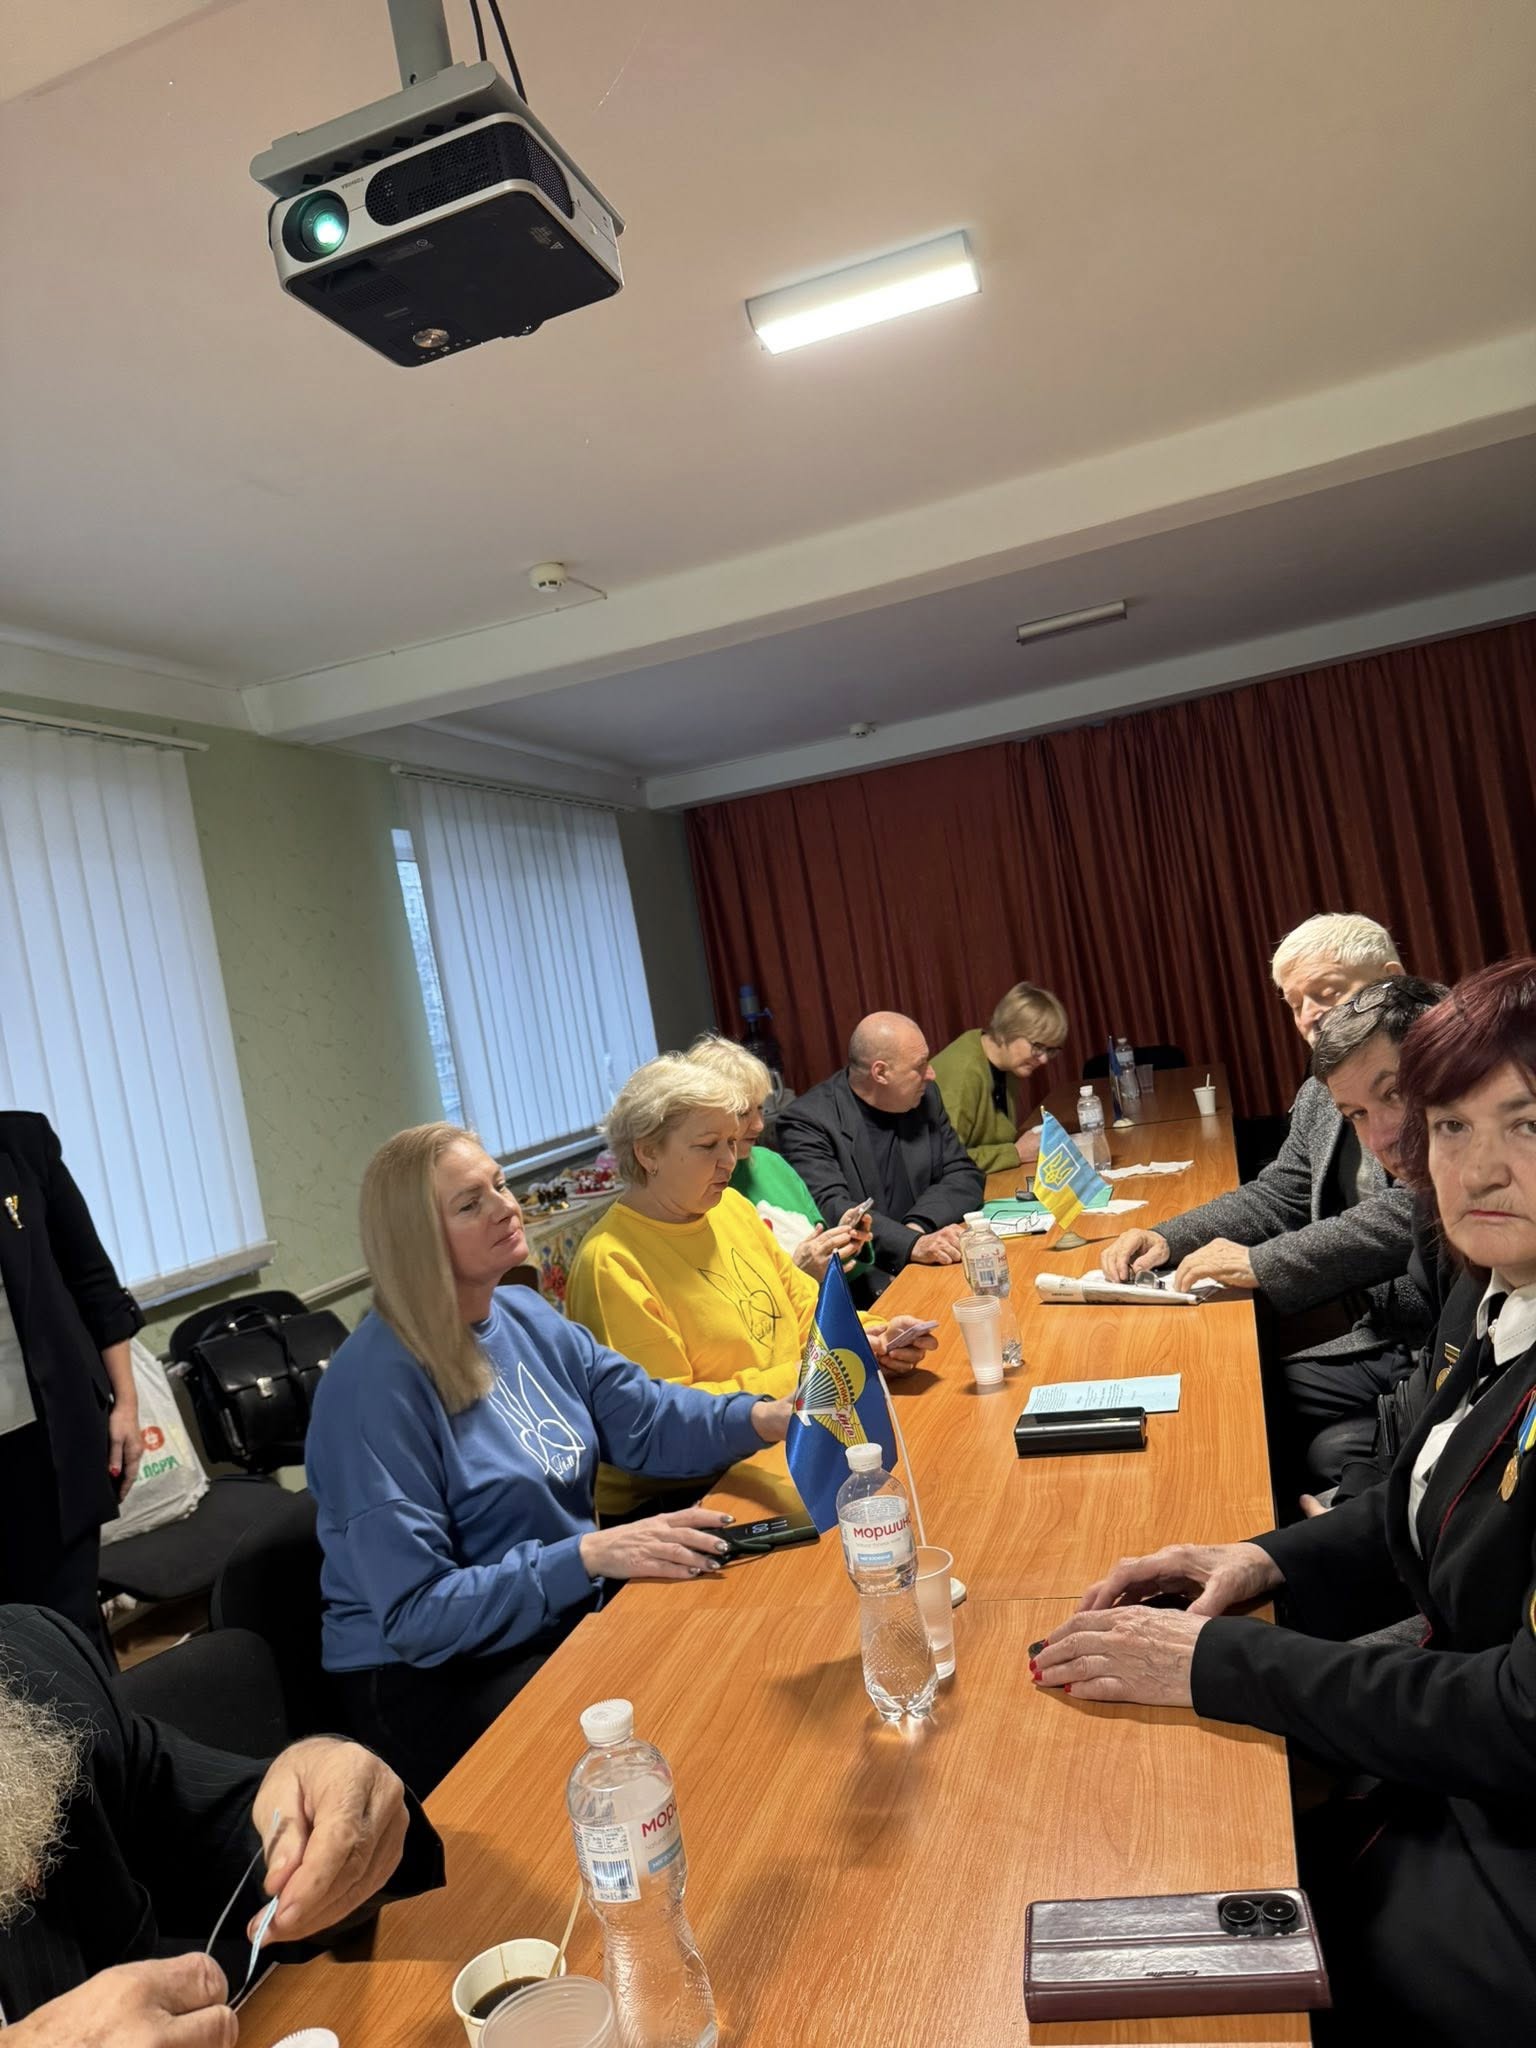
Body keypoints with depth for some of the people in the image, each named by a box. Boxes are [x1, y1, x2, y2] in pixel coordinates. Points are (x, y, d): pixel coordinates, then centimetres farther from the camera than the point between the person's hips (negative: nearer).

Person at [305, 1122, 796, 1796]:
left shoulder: (524, 1315, 2)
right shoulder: (376, 1386, -22)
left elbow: (645, 1417, 3)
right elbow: (413, 1613, -23)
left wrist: (767, 1417, -16)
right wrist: (591, 1555, -30)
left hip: (564, 1617, 7)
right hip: (432, 1677, -7)